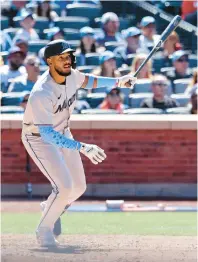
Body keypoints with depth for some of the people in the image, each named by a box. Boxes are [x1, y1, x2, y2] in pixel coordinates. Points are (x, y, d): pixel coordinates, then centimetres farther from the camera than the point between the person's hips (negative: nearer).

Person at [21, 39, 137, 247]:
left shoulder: (70, 74, -13)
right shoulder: (41, 93, -36)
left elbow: (86, 81, 14)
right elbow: (47, 134, -41)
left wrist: (117, 82, 3)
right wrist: (82, 148, -48)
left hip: (62, 134, 7)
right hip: (39, 139, -7)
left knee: (79, 187, 9)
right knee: (64, 186, -19)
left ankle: (51, 208, 40)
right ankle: (44, 230, 4)